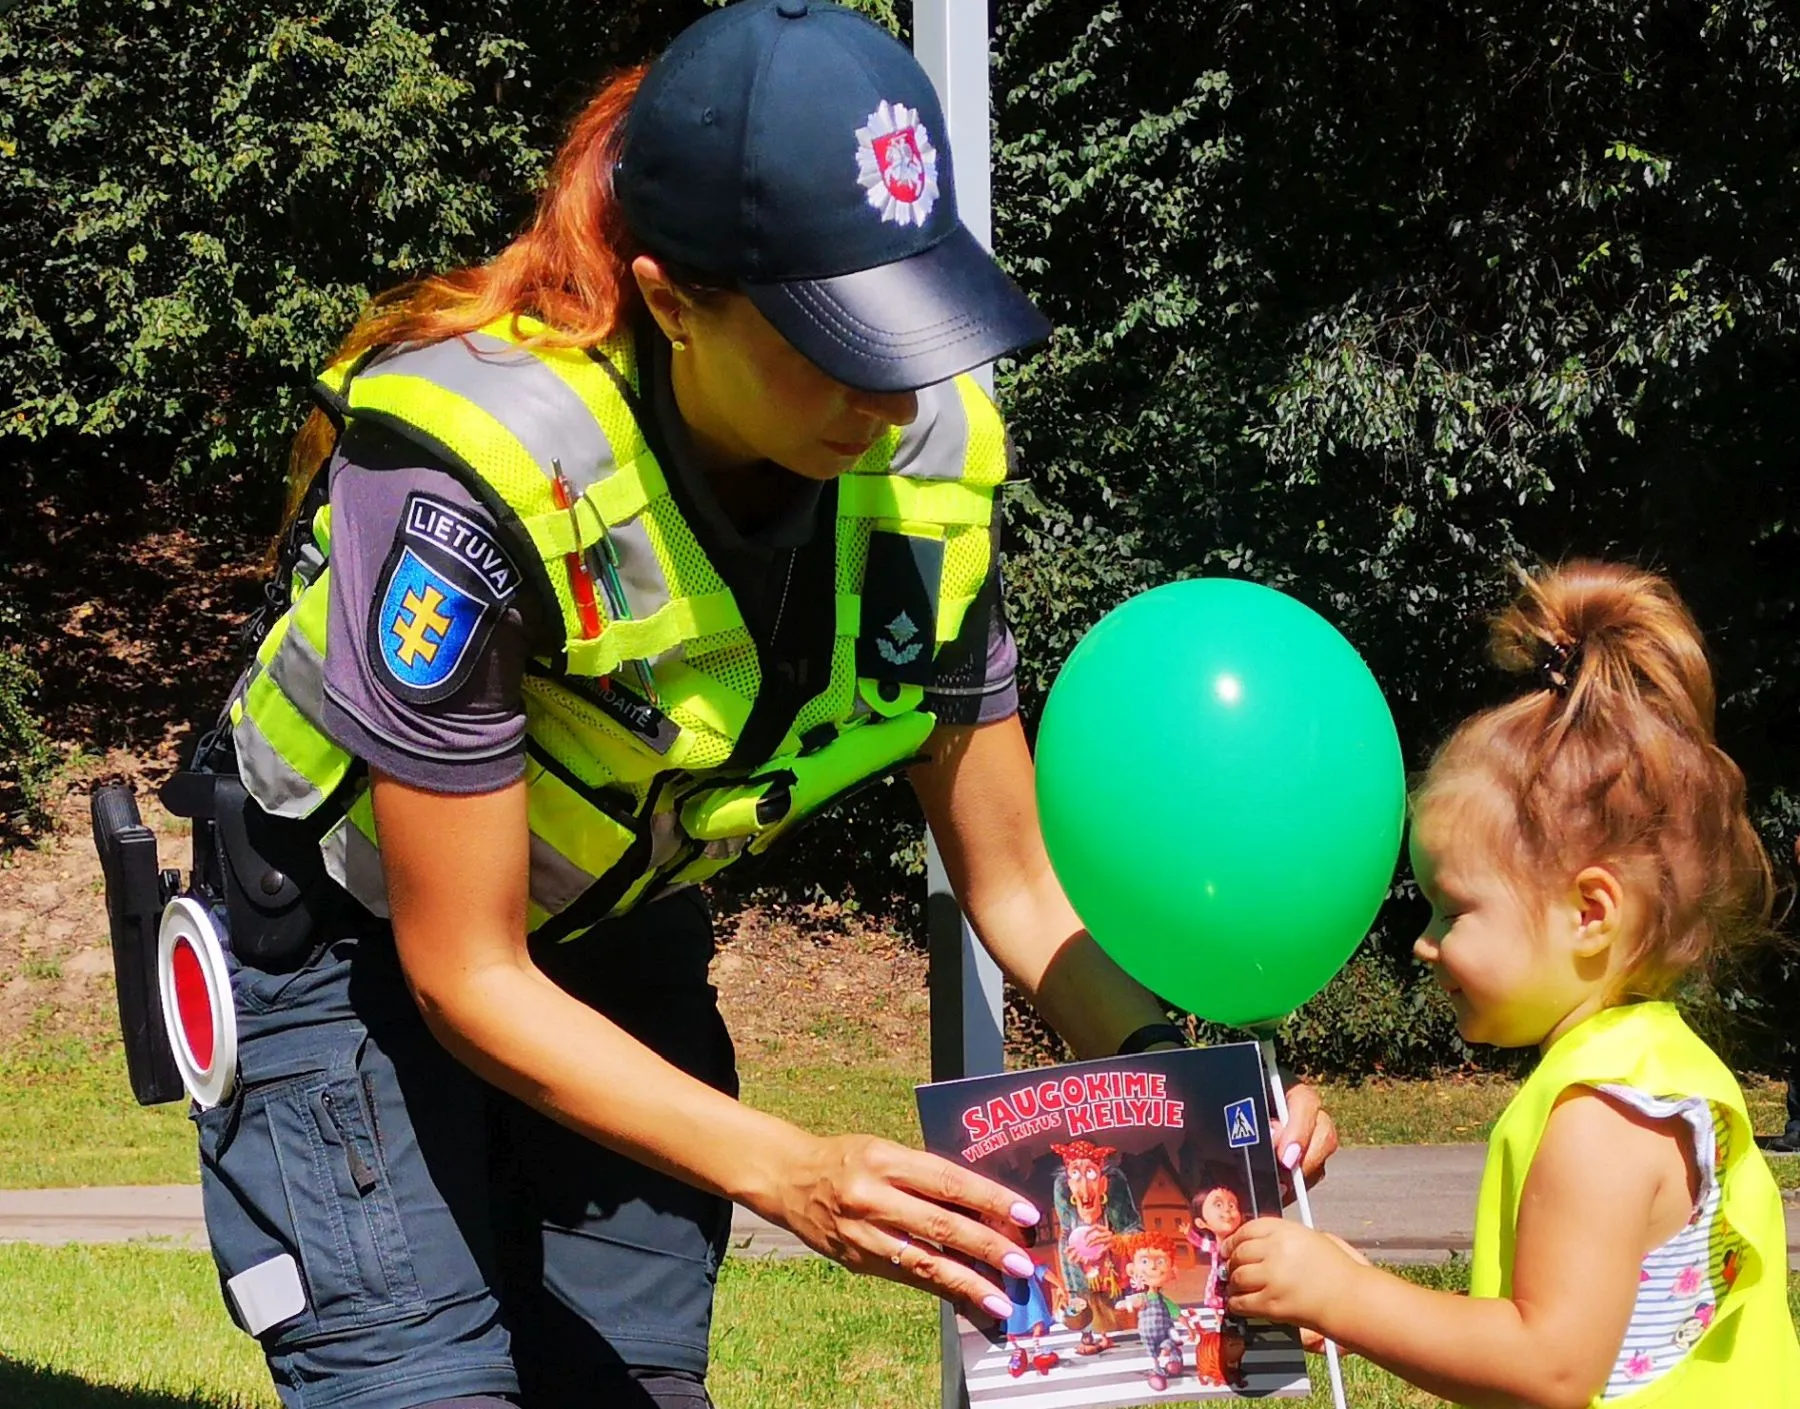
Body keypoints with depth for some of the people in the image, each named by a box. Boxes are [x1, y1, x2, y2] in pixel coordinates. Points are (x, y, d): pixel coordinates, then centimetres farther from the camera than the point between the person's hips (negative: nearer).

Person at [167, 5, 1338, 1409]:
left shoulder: (925, 461, -18)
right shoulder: (480, 461, -34)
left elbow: (1010, 880, -5)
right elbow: (465, 977, -27)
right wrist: (793, 1176, -36)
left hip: (624, 951, 5)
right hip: (358, 963, -5)